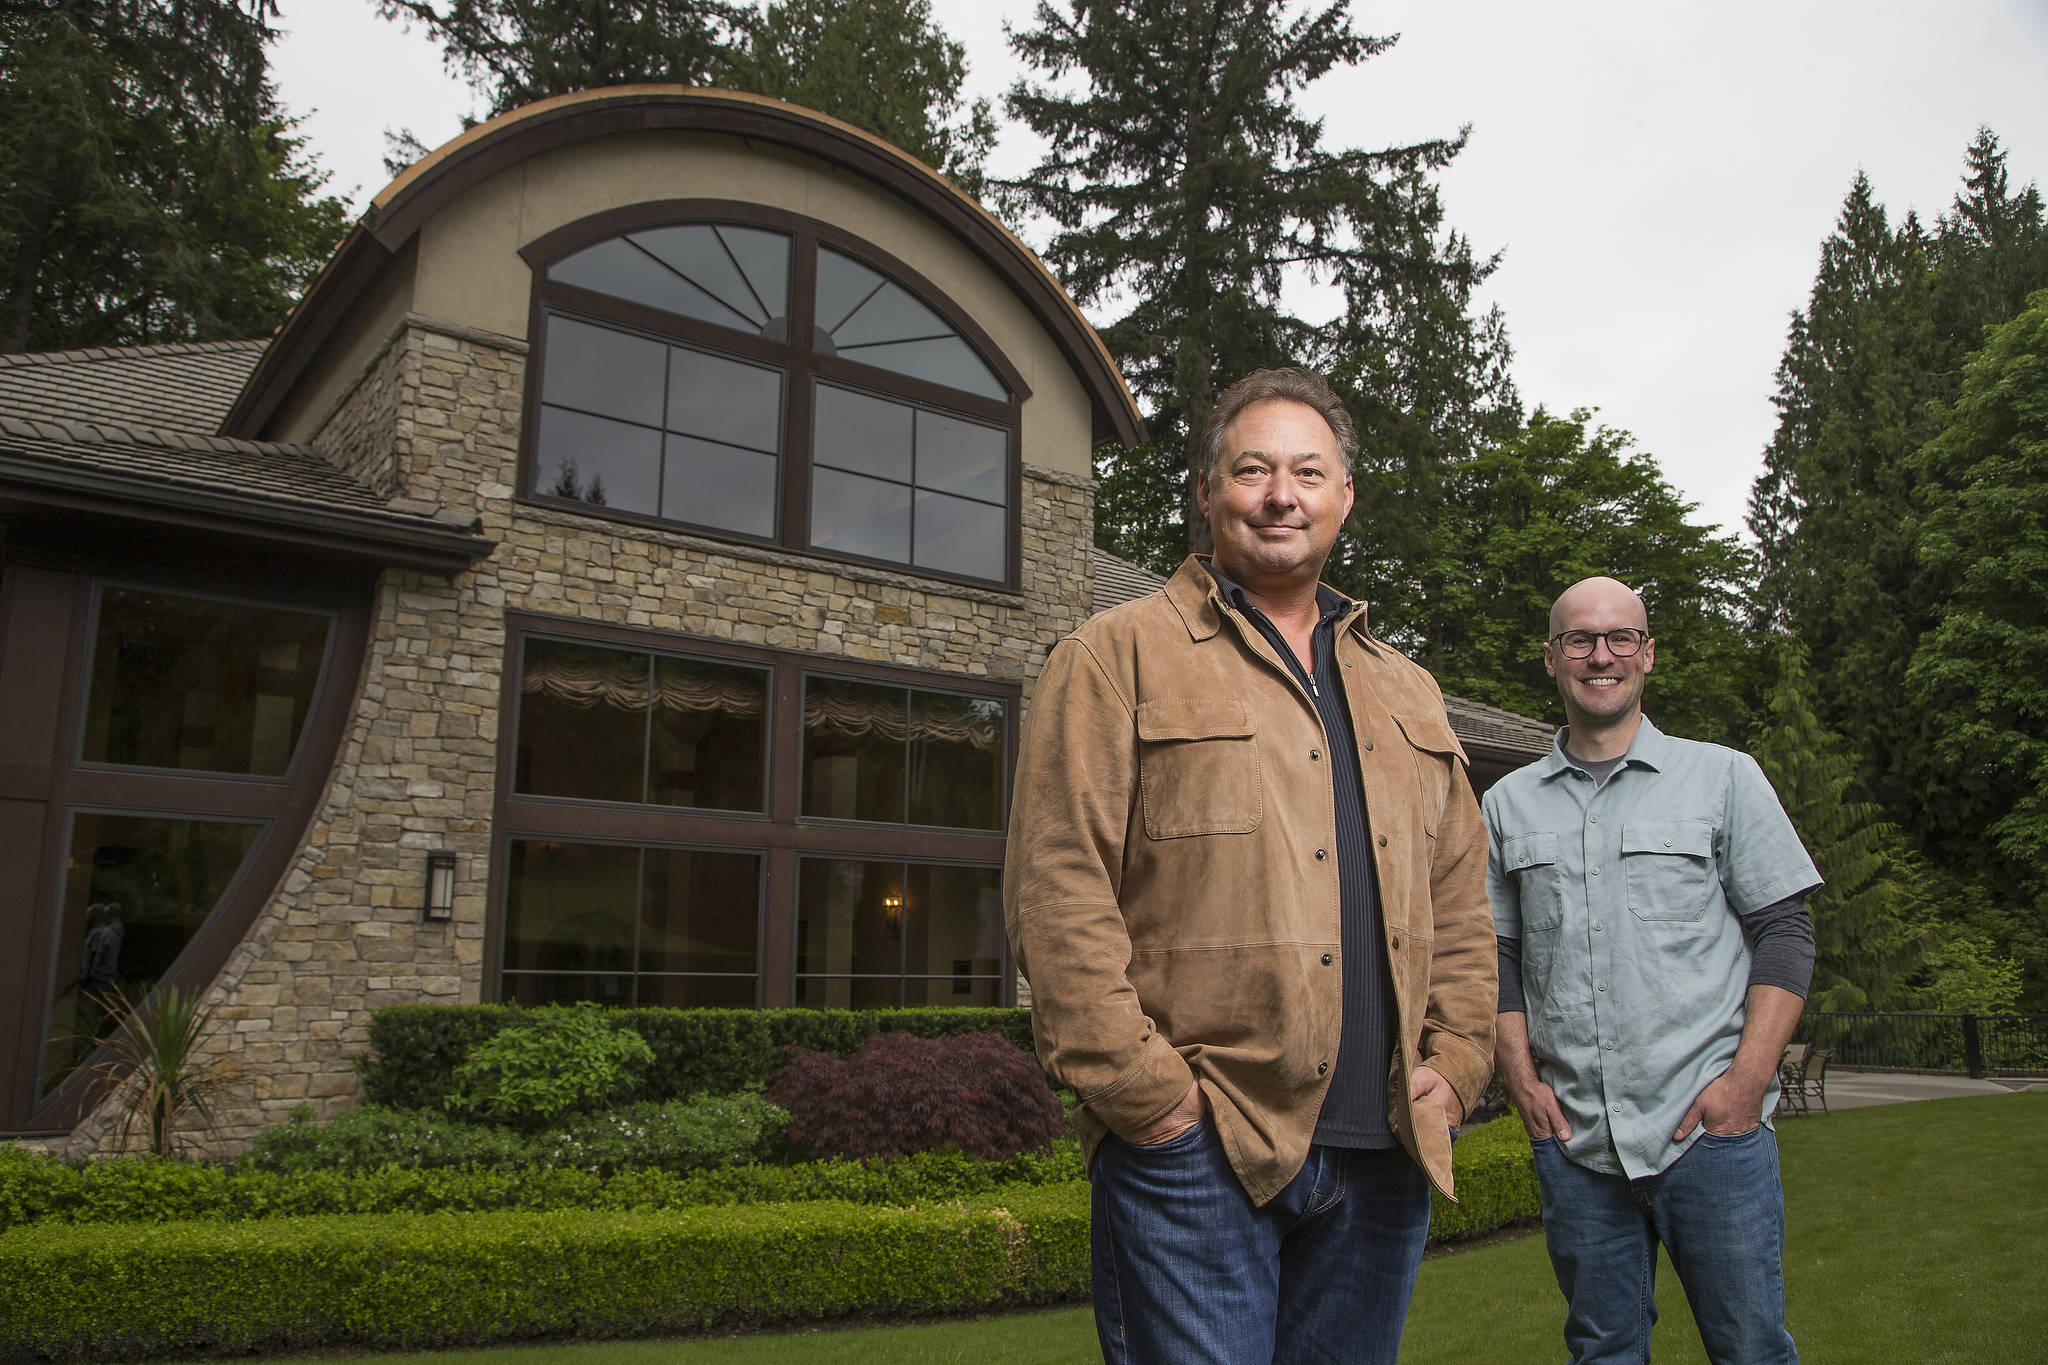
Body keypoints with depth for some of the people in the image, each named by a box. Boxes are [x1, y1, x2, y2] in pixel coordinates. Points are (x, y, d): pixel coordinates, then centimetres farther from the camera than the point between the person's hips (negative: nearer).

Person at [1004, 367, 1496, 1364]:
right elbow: (1058, 893, -10)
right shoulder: (1118, 658, -2)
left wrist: (1455, 1064, 6)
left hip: (1385, 1155, 6)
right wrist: (1147, 1093, -14)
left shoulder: (1406, 694, 18)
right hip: (1193, 1158, -5)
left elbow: (1459, 902, 19)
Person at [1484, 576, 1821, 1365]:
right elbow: (1497, 954, 11)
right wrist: (1522, 1080, 0)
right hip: (1570, 1135, 2)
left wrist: (1747, 1079, -9)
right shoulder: (1508, 804, 10)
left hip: (1711, 1126, -1)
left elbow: (1784, 932, 1)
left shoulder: (1723, 777, 5)